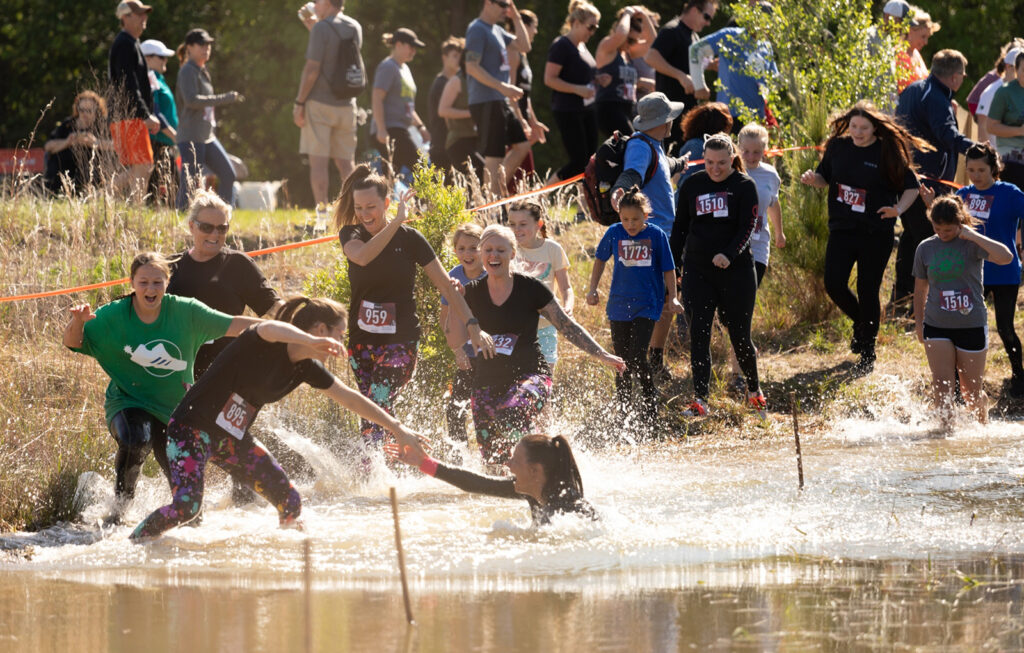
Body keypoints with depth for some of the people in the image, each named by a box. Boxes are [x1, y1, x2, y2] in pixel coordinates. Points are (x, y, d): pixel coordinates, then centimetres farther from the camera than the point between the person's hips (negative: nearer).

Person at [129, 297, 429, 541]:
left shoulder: (306, 369, 2)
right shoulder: (264, 344, -20)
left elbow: (351, 399, 14)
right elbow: (271, 328, -47)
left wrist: (396, 428, 16)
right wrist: (310, 341, -65)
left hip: (233, 440, 7)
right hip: (193, 428, -7)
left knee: (290, 503, -1)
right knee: (187, 505, -24)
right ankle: (134, 542, -2)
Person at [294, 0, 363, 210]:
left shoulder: (322, 29, -12)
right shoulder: (355, 28, 9)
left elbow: (312, 69, -15)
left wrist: (299, 102, -9)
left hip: (320, 103, -6)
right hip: (346, 105, 6)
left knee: (318, 161, -5)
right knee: (346, 163, 10)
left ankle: (322, 212, -11)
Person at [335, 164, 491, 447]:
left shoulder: (409, 239, -5)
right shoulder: (351, 235, 1)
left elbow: (445, 285, -2)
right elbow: (362, 256, -24)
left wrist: (473, 326, -7)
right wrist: (396, 222, -27)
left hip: (400, 341, -4)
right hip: (362, 341, 4)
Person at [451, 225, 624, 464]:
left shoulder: (530, 289, -3)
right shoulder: (472, 294, 5)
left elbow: (568, 327, 3)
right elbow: (456, 341, 2)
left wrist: (602, 355, -3)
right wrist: (454, 300, -11)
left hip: (529, 375, -4)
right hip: (487, 382, 4)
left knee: (511, 416, -36)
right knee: (490, 455, 2)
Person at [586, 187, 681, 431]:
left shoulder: (656, 235, -6)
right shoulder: (614, 233, -1)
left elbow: (668, 269, 2)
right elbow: (600, 259, 16)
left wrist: (672, 298, -3)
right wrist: (593, 289, 13)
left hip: (647, 306, -3)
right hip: (619, 306, 3)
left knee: (637, 358, -14)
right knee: (622, 363, 6)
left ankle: (650, 408, 1)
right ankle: (623, 412, 16)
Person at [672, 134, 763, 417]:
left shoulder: (744, 186, -2)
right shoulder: (692, 185, 8)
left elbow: (747, 227, -10)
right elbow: (680, 227, 15)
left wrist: (729, 254, -25)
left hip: (736, 270, -2)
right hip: (697, 271, 2)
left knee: (739, 336, 4)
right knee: (699, 335, -8)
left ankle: (754, 391, 27)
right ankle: (700, 399, -8)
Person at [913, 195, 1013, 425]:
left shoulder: (971, 243, -8)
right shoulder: (925, 248, 2)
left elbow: (1006, 257, -27)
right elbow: (920, 290, 14)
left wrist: (974, 236, -25)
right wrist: (919, 324, 15)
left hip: (971, 326, -2)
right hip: (936, 326, 2)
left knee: (971, 391, 8)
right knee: (942, 384, -12)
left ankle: (984, 428, 32)